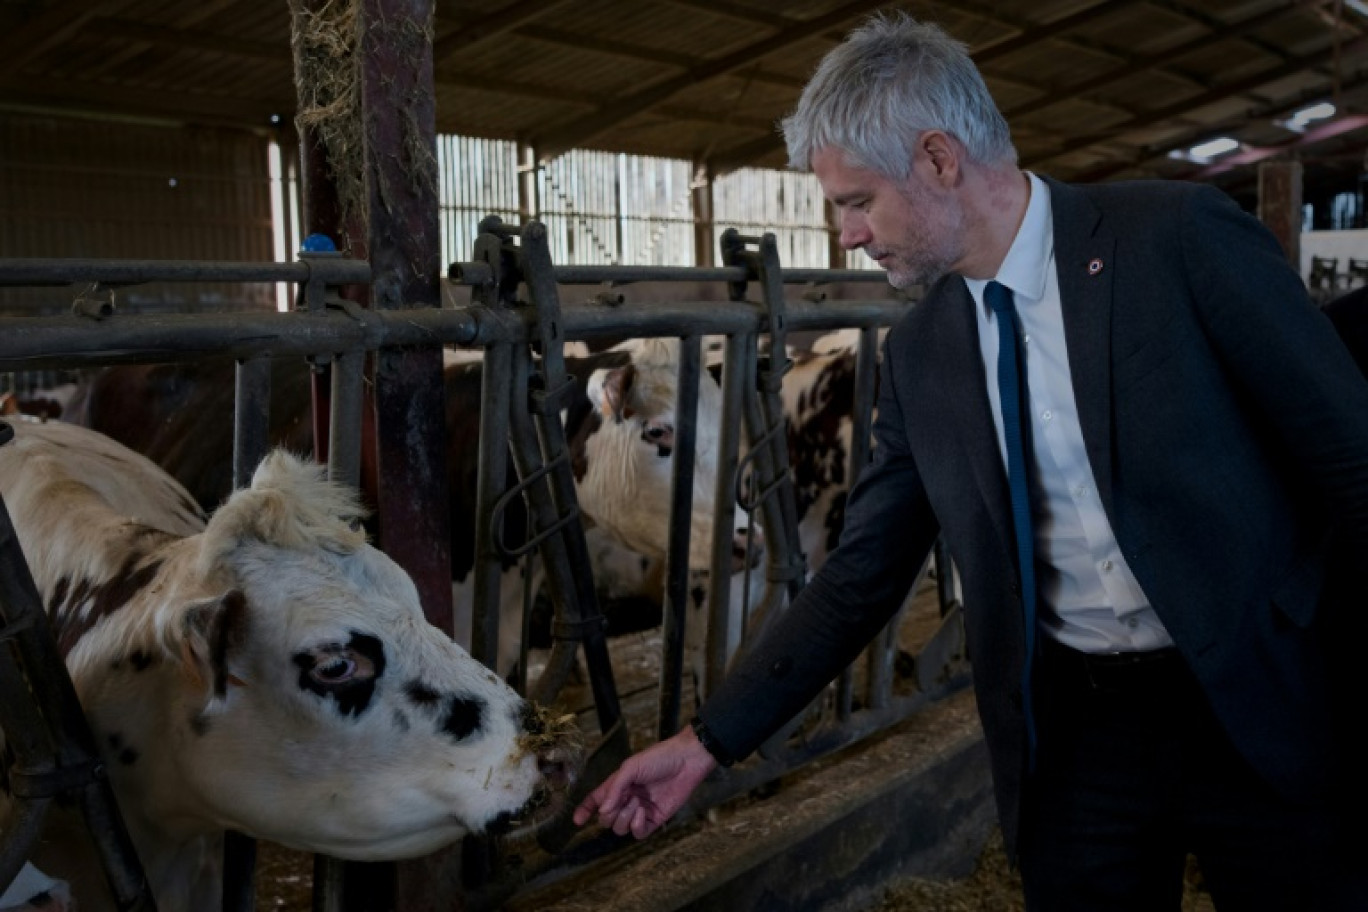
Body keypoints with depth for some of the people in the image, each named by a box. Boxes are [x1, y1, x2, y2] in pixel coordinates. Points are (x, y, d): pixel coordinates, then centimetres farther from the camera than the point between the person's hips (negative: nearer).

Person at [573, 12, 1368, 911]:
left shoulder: (1179, 235, -10)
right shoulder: (918, 355, 3)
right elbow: (862, 575, 6)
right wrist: (708, 742, 3)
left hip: (1268, 709, -3)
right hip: (1070, 735, 3)